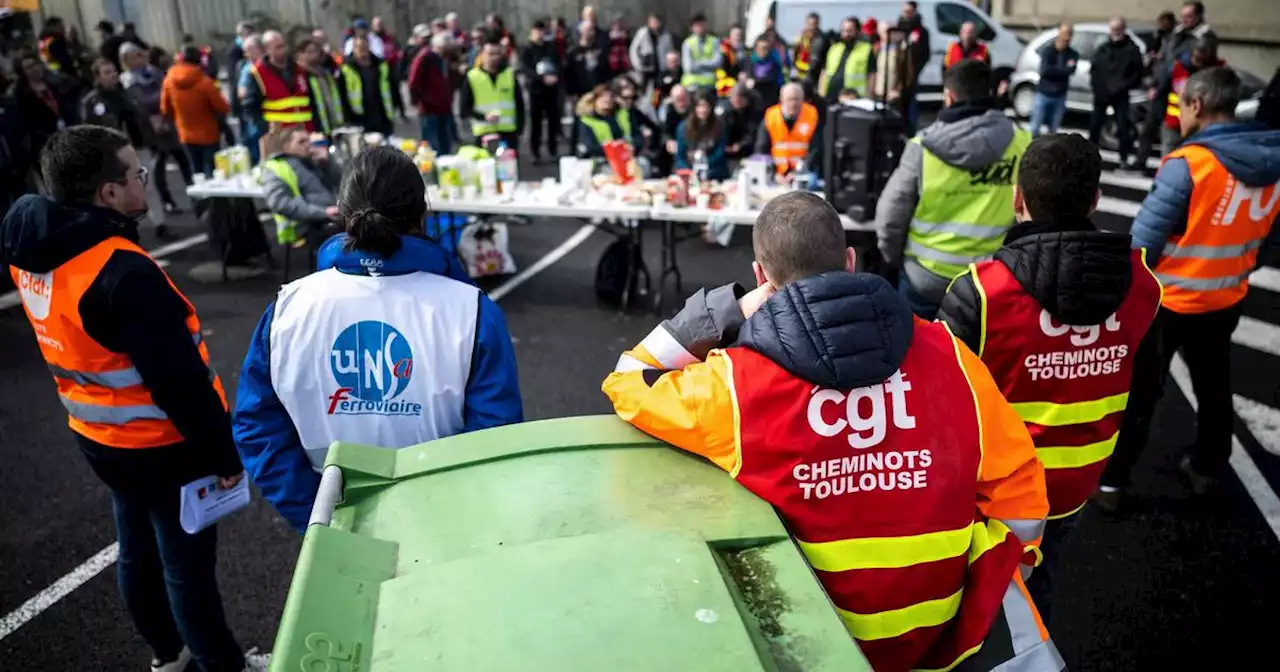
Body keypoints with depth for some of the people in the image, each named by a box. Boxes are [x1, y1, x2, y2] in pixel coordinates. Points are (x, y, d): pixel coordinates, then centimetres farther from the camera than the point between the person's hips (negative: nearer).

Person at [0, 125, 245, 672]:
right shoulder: (124, 272, -30)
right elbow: (178, 379, -28)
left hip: (98, 435, 9)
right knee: (188, 563, 8)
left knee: (137, 548, 24)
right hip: (161, 445, -8)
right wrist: (223, 453, -18)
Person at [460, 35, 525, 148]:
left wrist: (519, 130, 2)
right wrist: (484, 117, -15)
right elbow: (464, 109, 0)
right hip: (483, 134, -1)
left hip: (509, 133, 1)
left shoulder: (511, 74, 6)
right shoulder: (472, 77, 0)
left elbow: (519, 105, 9)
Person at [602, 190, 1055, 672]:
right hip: (947, 629, 1)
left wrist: (730, 311, -6)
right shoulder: (946, 354, -11)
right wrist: (995, 579, 16)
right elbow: (1017, 487, -2)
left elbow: (627, 383, 0)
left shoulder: (734, 384, -18)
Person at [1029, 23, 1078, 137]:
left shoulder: (1073, 54, 3)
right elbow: (1044, 70, -18)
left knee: (1053, 130, 7)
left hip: (1060, 96, 3)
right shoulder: (1047, 50, -4)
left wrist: (1054, 70, -23)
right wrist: (1064, 69, -13)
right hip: (1043, 93, -2)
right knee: (1035, 128, -1)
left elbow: (1071, 70, -15)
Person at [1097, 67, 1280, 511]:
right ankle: (1207, 469, 42)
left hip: (1165, 301, -6)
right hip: (1226, 301, 6)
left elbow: (1143, 240, -22)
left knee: (1138, 393, 8)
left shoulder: (1188, 163, -24)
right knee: (1213, 387, 23)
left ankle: (1111, 481, 18)